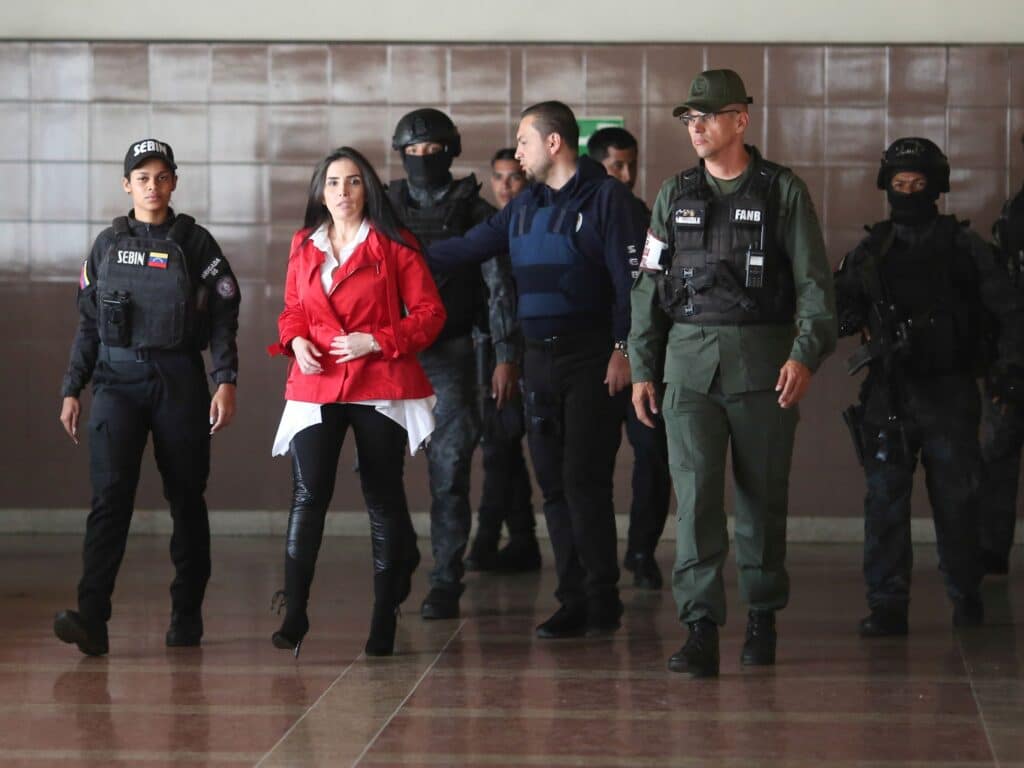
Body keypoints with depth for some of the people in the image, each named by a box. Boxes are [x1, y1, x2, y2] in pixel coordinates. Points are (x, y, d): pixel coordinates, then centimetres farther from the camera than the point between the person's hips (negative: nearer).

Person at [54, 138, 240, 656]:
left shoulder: (195, 243, 4)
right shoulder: (108, 245, 11)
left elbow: (223, 317, 0)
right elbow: (88, 323, 14)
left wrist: (225, 381, -11)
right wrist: (71, 389, 10)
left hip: (180, 380, -1)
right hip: (117, 379, 1)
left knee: (186, 498, 5)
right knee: (110, 495, -12)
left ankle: (187, 616, 16)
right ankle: (91, 618, -21)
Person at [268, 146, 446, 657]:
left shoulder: (394, 245, -1)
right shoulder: (303, 246, 11)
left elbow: (429, 312, -2)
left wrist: (376, 341, -14)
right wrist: (296, 341, -1)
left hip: (380, 386, -2)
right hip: (317, 386, 2)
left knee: (383, 499, 5)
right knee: (307, 496, -11)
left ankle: (384, 621, 13)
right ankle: (293, 615, -10)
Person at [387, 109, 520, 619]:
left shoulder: (474, 213, 2)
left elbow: (500, 287, -1)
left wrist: (507, 357, -9)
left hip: (449, 357, -3)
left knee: (449, 474, -4)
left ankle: (446, 584, 2)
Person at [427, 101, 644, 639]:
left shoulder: (604, 196, -4)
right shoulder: (525, 206, 17)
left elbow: (628, 276, -10)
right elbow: (469, 247, 17)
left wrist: (622, 348, -17)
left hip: (590, 358, -7)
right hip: (539, 358, 7)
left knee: (583, 479, -10)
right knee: (554, 483, 6)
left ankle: (601, 602, -4)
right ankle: (574, 601, 10)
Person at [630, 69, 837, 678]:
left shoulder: (783, 192, 1)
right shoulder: (675, 195, 10)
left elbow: (815, 282, -4)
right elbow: (650, 286, 13)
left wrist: (805, 354, -17)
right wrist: (642, 368, 9)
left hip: (763, 364, -2)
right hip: (689, 363, 2)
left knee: (763, 496, 6)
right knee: (695, 494, -9)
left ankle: (763, 617, 22)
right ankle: (701, 630, -12)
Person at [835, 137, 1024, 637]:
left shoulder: (962, 247, 4)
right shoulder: (870, 252, 10)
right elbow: (840, 311, 15)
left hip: (950, 394, -1)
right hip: (889, 395, 1)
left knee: (956, 500, 4)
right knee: (885, 500, -4)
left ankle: (966, 597, 19)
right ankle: (887, 607, -1)